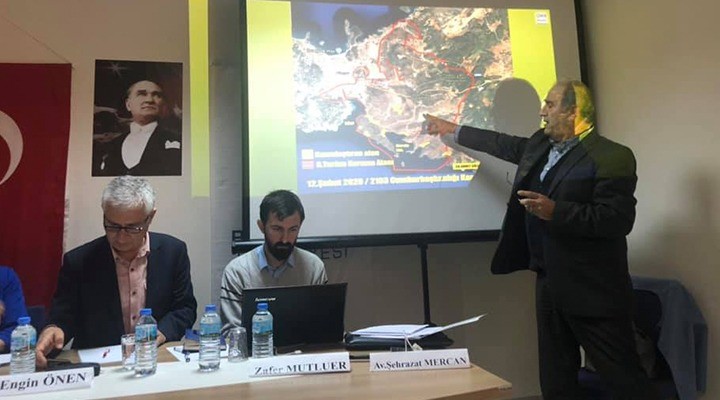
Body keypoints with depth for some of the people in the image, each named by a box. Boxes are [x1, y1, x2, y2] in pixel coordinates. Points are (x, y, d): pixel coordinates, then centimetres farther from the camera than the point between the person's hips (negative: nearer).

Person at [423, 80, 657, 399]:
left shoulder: (612, 157, -14)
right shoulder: (540, 144, 10)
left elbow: (618, 220, -21)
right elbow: (505, 145, 25)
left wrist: (555, 211, -28)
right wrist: (452, 129, 31)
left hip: (594, 291, -8)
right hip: (549, 284, 8)